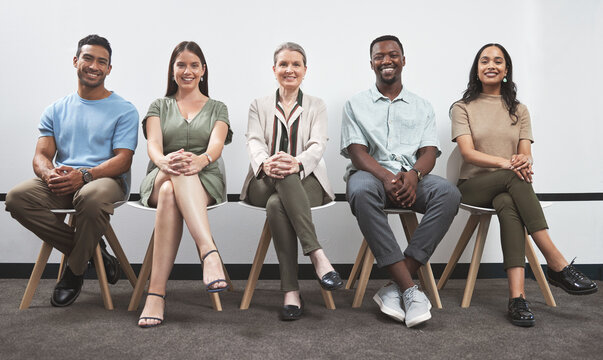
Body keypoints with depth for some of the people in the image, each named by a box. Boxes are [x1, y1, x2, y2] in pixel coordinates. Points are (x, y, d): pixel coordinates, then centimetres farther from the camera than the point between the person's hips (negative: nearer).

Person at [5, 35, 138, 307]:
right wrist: (49, 174, -18)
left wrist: (84, 175, -24)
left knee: (91, 197, -40)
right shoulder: (56, 110, 19)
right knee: (17, 197, -25)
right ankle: (92, 251, -10)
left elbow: (123, 160, -5)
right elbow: (41, 155, 9)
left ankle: (75, 270, -12)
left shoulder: (124, 110, 6)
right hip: (61, 183, 4)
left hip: (106, 180, -4)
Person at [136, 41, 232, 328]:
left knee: (171, 193, -38)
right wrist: (163, 161, -28)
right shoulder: (159, 106, 20)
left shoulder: (217, 108, 18)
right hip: (159, 180, 0)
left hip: (205, 183, 0)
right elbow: (153, 145, -1)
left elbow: (217, 144, -4)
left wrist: (201, 159, -31)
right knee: (177, 171, -39)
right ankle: (209, 252, -54)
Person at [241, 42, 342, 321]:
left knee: (276, 204, -35)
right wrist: (266, 163, -28)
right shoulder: (259, 106, 17)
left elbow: (317, 146, -4)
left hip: (306, 182, 0)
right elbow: (254, 142, -2)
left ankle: (291, 290, -37)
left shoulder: (317, 106, 14)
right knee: (285, 178, -37)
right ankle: (317, 255, -42)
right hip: (265, 184, 1)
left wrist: (296, 163, -29)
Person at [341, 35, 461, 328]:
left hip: (411, 178, 2)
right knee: (361, 191, -39)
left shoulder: (422, 106, 21)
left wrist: (413, 174, -18)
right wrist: (386, 177, -20)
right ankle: (409, 289, -37)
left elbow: (429, 152, 7)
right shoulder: (356, 104, 15)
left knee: (449, 193, -31)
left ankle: (395, 288, -31)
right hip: (371, 174, -2)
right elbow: (356, 151, 0)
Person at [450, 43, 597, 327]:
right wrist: (506, 163, -26)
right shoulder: (463, 108, 9)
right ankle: (557, 265, -39)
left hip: (508, 189, 2)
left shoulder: (518, 110, 18)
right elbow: (468, 153, -8)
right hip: (473, 186, -2)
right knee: (514, 178, -35)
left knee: (508, 205, -36)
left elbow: (525, 155, 4)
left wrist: (524, 162, -23)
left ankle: (517, 296, -46)